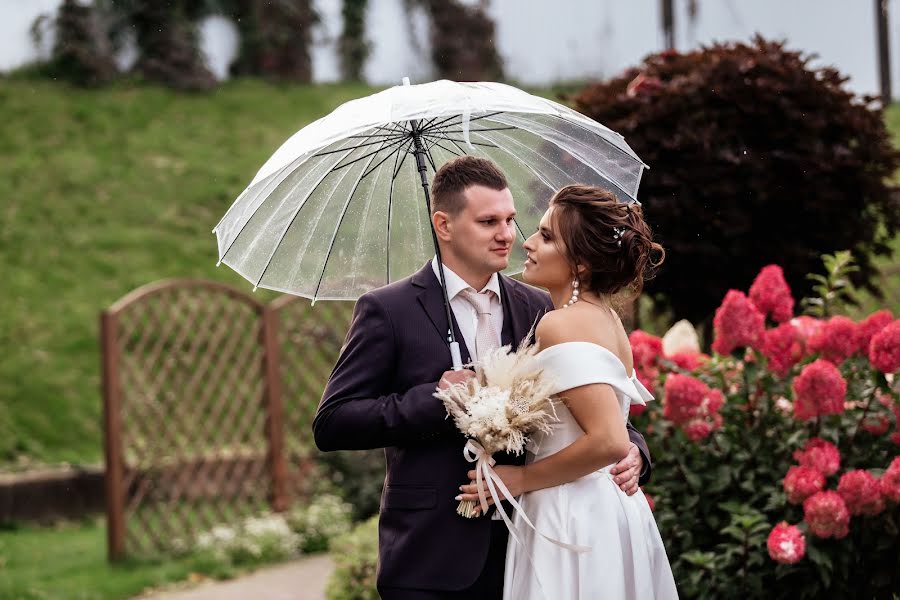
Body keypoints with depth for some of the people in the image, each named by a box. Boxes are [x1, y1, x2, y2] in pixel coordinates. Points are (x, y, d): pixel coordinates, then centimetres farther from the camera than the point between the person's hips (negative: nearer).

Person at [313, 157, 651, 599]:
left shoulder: (537, 310, 11)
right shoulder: (387, 311, -3)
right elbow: (331, 425, -8)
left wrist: (629, 448, -8)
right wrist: (433, 399, -17)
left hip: (521, 555, 4)